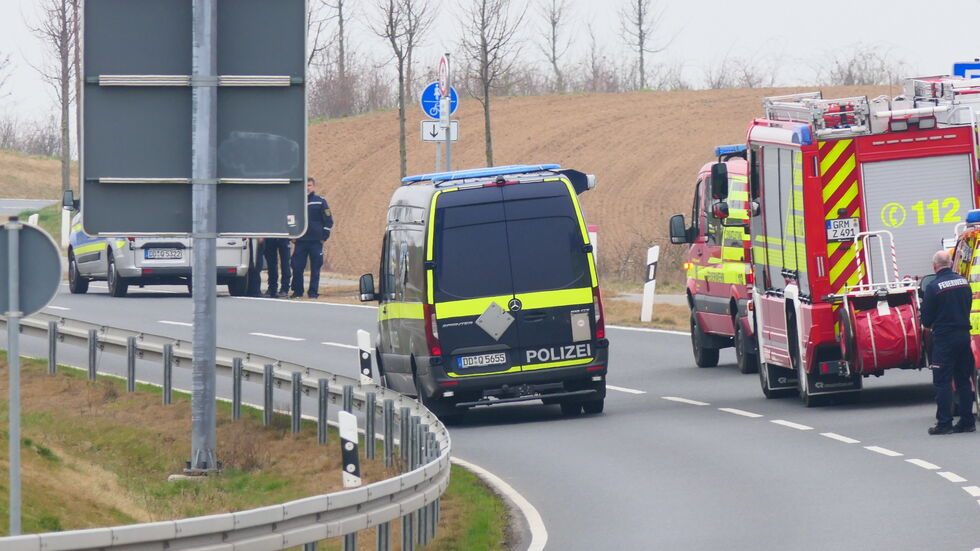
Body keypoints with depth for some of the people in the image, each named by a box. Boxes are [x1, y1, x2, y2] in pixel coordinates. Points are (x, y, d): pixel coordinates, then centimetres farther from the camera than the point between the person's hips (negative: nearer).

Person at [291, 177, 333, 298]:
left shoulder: (320, 202, 2)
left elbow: (328, 221, 3)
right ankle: (297, 291, 9)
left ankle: (313, 292, 6)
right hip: (300, 241, 2)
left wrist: (324, 237, -3)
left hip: (316, 241, -2)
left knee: (315, 268, 0)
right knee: (297, 267, -1)